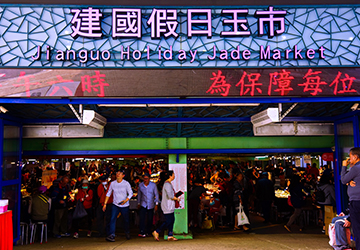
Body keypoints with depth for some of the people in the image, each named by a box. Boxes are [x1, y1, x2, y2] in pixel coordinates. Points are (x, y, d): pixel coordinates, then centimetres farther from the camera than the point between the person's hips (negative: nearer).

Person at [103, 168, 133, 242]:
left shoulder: (126, 183, -8)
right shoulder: (112, 183, 0)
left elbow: (130, 193, -7)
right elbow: (108, 193, 8)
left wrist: (126, 200, -24)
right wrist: (105, 204, 4)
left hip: (124, 205, -1)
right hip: (115, 205, 1)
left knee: (126, 220, 10)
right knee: (113, 219, -15)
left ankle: (127, 233, 35)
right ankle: (111, 235, -18)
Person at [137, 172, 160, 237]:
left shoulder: (153, 185, -6)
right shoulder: (140, 185, -1)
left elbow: (156, 195, -1)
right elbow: (139, 195, 11)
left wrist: (156, 204, -5)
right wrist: (138, 204, 13)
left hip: (151, 205, 0)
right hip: (143, 204, 0)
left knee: (150, 219, 4)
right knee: (142, 218, -14)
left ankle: (148, 232, 19)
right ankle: (142, 232, -16)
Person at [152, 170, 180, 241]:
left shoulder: (169, 184, 14)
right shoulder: (167, 184, -18)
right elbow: (170, 196, -25)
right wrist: (177, 199, -11)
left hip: (170, 206, 10)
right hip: (167, 206, -10)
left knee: (172, 220, 8)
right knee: (168, 221, -6)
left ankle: (170, 236, 12)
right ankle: (156, 232, 4)